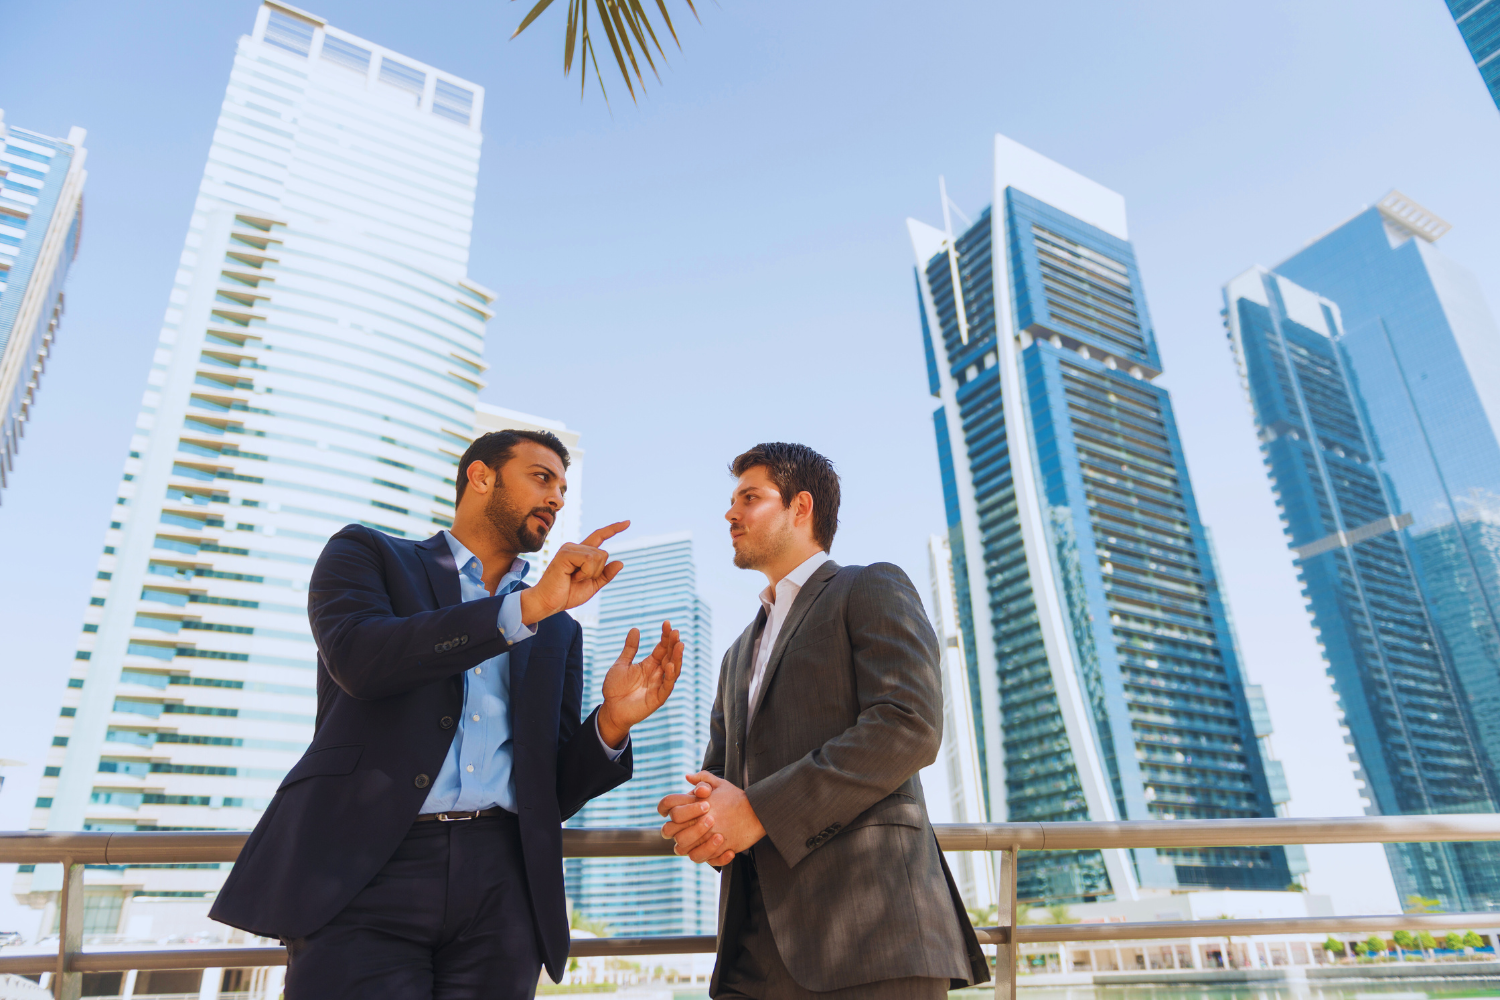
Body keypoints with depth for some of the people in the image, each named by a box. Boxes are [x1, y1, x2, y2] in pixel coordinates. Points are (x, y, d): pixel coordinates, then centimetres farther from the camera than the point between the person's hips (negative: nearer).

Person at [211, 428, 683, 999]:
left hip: (501, 887, 4)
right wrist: (528, 606, -13)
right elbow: (358, 657, -12)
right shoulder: (367, 554, 11)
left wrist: (612, 722, -7)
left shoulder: (558, 632, 19)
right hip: (366, 869, -3)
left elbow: (556, 791, 14)